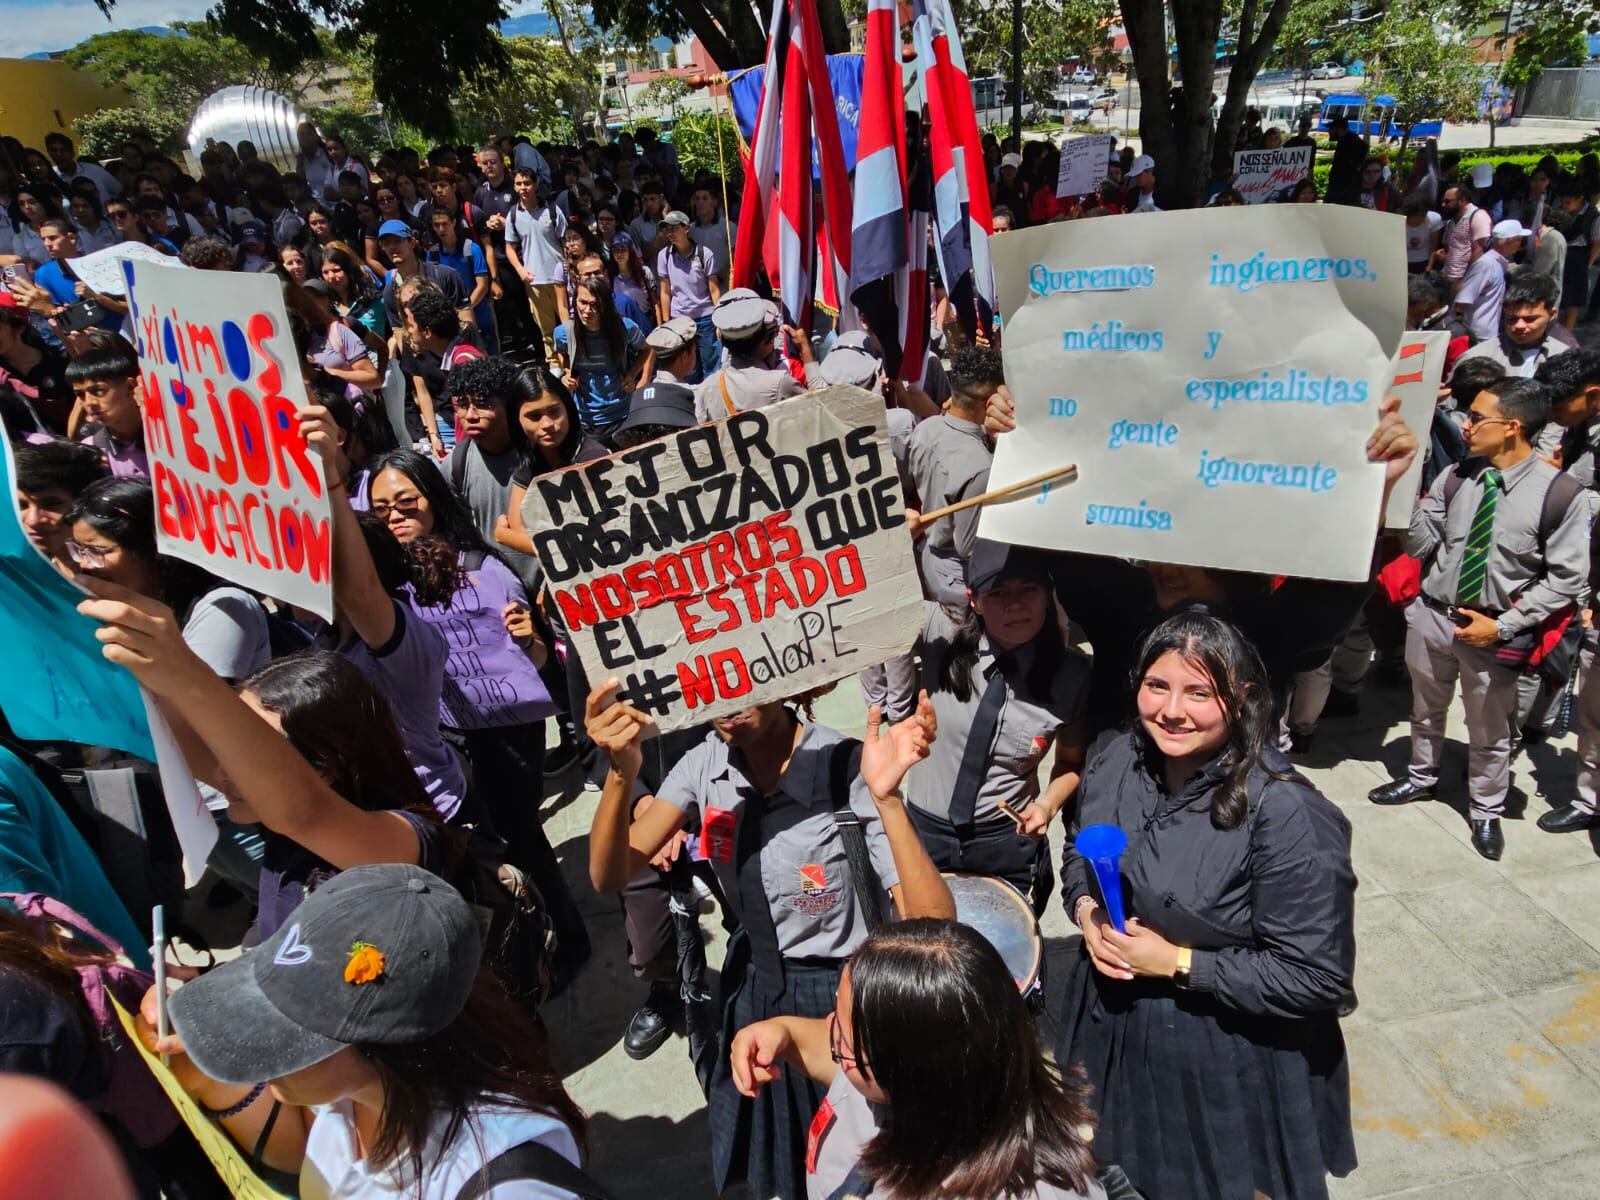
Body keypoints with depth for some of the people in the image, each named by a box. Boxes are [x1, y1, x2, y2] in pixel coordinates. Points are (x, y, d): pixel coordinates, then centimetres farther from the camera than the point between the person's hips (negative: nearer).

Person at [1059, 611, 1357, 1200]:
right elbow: (1077, 855, 9)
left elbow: (1317, 979, -23)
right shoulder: (1118, 761, -9)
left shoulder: (1286, 815, -27)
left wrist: (1177, 963, -24)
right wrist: (1085, 909, -12)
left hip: (1226, 1063, -5)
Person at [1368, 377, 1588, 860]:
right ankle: (1422, 779, 47)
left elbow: (1567, 578, -10)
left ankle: (1486, 812, 36)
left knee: (1489, 730, 14)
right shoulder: (1454, 477, -5)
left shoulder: (1560, 493, -14)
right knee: (1426, 708, 23)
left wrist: (1503, 625, -15)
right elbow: (1419, 547, 1)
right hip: (1431, 615, 3)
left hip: (1494, 631, -3)